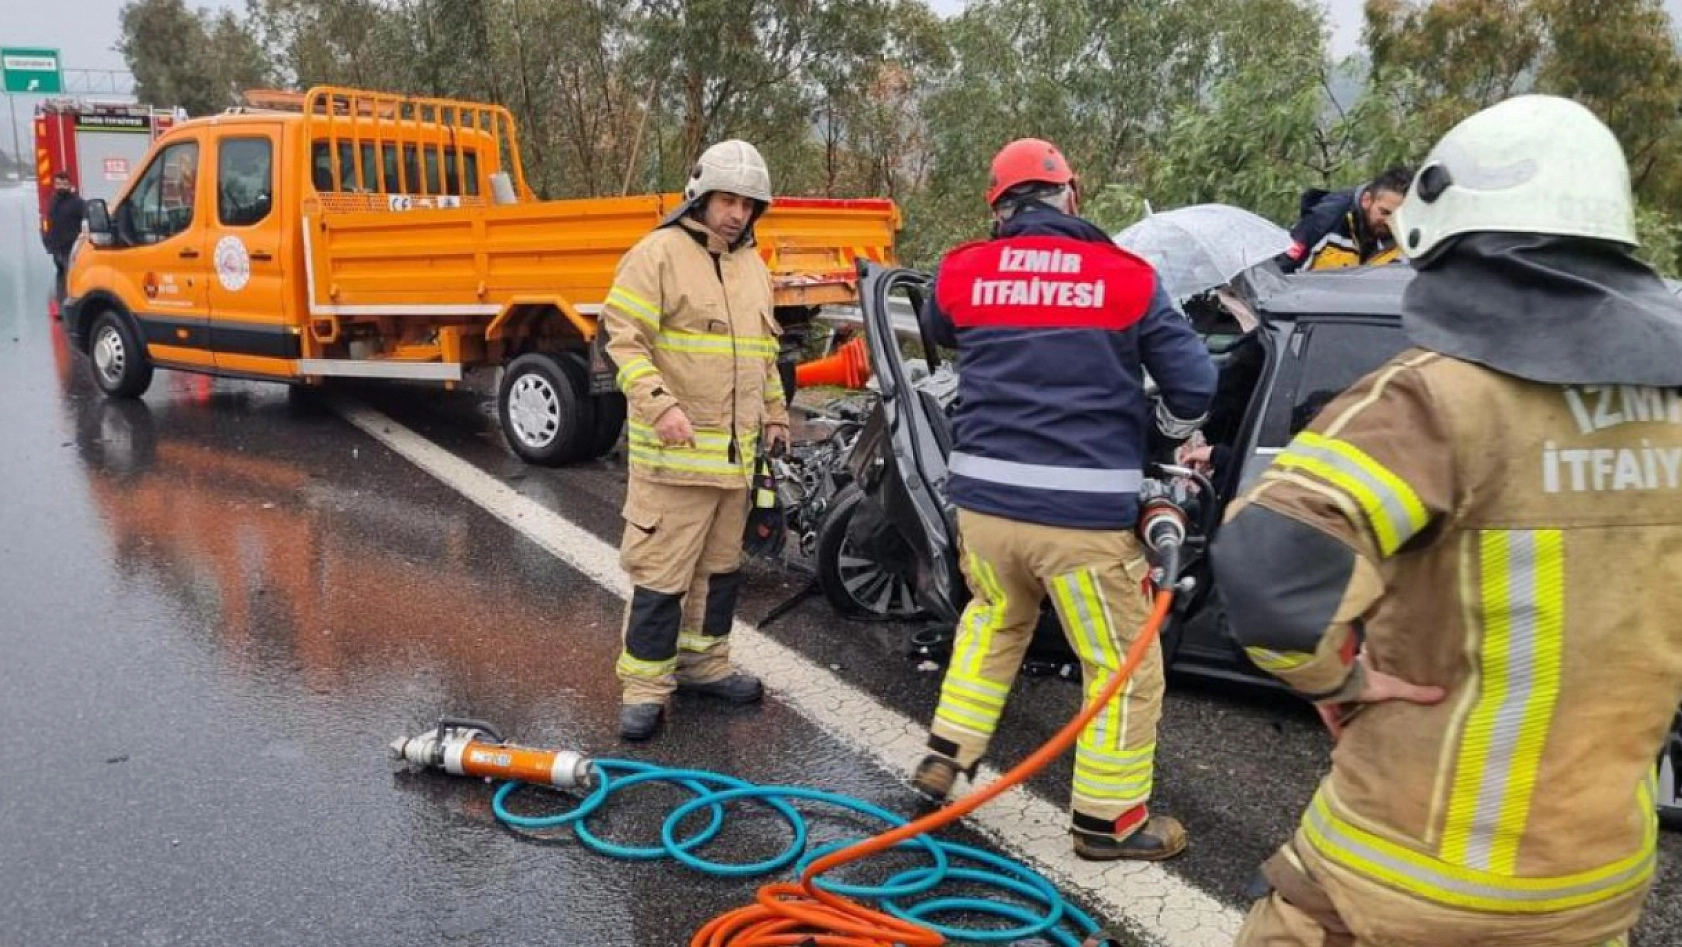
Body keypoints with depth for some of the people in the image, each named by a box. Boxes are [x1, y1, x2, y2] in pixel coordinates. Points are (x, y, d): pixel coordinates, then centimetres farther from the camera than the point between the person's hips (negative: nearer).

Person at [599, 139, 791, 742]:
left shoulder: (753, 266, 16)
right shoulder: (658, 253, -9)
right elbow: (625, 340, -15)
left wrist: (775, 414, 22)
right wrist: (660, 404, -27)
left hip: (736, 450, 8)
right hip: (674, 450, -8)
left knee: (721, 564, 16)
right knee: (662, 571, -5)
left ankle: (704, 664, 31)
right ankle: (645, 687, 5)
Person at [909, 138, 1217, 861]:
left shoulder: (962, 271, 4)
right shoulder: (1127, 276, -3)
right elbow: (1194, 384, 0)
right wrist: (1164, 442, 19)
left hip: (983, 499, 4)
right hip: (1083, 510, -4)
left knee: (993, 621, 29)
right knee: (1124, 665, 12)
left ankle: (945, 757, 33)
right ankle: (1109, 819, 21)